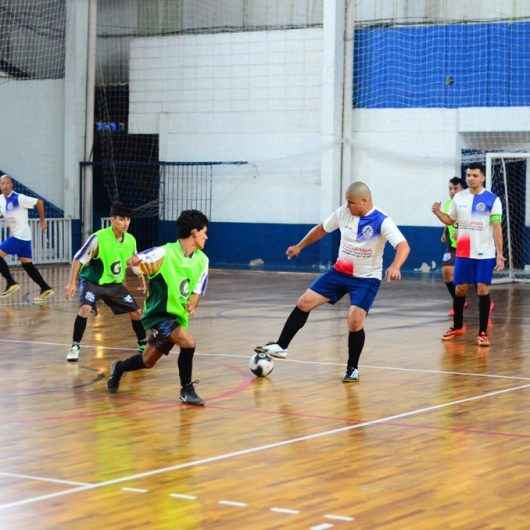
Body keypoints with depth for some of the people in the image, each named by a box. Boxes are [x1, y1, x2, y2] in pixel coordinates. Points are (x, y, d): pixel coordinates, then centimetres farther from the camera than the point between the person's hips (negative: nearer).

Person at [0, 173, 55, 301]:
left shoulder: (19, 198, -17)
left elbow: (39, 202, -10)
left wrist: (42, 220, -1)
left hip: (21, 235, -8)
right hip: (15, 235, 8)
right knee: (27, 264, 9)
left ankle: (11, 283, -6)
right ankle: (45, 289, 12)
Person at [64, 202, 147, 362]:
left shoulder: (131, 240, -8)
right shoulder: (98, 238, -25)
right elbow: (78, 259, -20)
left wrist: (142, 280, 10)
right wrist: (71, 283, -25)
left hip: (115, 283, 5)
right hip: (92, 281, -5)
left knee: (136, 312, 3)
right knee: (86, 308, -29)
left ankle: (143, 345, 24)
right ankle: (75, 347, -16)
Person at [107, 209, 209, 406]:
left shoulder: (202, 260, 0)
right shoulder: (165, 253, -18)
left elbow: (196, 289, 4)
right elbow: (134, 261, -20)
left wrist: (192, 305, -18)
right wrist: (138, 263, -45)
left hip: (179, 315, 7)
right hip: (160, 313, -7)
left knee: (148, 362, 16)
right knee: (188, 342, -28)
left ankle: (119, 368, 46)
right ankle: (187, 390, -10)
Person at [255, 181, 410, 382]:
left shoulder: (382, 222, -21)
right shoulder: (343, 212, -6)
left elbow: (403, 246, -32)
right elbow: (321, 229, 13)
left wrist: (395, 266, -51)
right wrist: (299, 246, 19)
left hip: (367, 279, -5)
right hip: (340, 272, 5)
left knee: (355, 321, -20)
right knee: (304, 302, -2)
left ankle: (352, 369, 2)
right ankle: (281, 346, 11)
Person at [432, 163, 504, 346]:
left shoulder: (492, 199, -6)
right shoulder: (459, 197, 6)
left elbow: (497, 227, -7)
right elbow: (450, 220, 17)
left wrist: (500, 253, -12)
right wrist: (438, 212, -3)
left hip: (485, 254, -4)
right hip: (463, 253, 4)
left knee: (483, 290, -6)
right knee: (459, 289, 8)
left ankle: (483, 332, 0)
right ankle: (457, 327, 26)